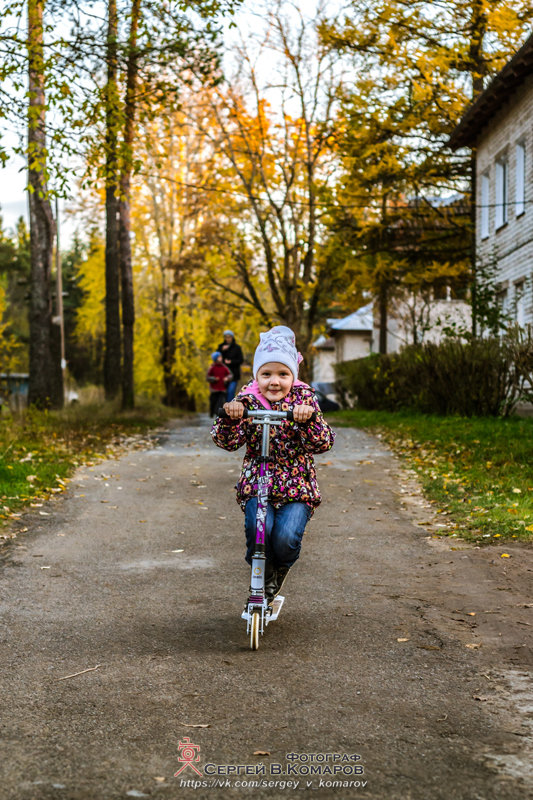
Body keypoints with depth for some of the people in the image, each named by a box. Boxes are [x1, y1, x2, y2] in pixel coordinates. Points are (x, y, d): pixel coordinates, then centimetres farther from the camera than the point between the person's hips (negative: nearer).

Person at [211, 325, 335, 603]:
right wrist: (229, 416, -30)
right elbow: (228, 441, -10)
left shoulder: (303, 398, -1)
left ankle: (280, 570, 17)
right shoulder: (247, 400, 0)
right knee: (258, 529, -27)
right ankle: (262, 576, 7)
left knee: (286, 537, -22)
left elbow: (322, 443, -12)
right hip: (256, 484, 0)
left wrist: (310, 418, -32)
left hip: (296, 486, 0)